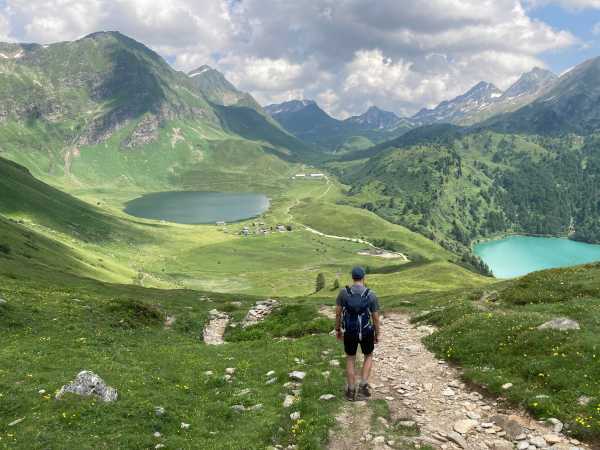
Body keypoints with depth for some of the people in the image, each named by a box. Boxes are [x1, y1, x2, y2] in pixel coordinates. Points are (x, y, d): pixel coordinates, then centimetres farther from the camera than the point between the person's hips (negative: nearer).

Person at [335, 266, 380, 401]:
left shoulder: (343, 292, -13)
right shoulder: (372, 295, -16)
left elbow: (338, 313, -4)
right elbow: (376, 318, -8)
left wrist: (338, 329, 12)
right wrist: (377, 335, 8)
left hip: (349, 332, 1)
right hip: (366, 332, -1)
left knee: (350, 359, 23)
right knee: (368, 356, 26)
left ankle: (351, 392, 27)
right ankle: (363, 386, 16)